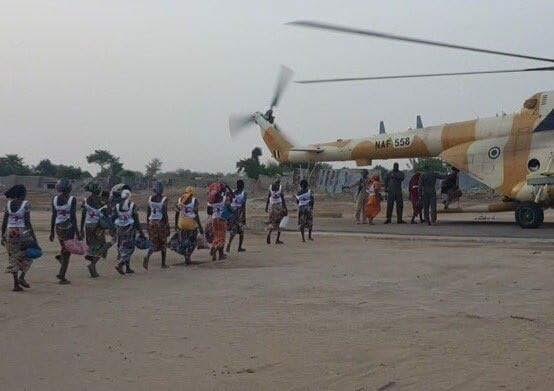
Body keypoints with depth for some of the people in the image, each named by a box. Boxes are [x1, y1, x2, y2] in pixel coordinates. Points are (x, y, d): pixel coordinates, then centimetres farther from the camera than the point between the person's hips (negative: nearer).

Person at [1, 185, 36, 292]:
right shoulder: (26, 204, -8)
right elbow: (27, 222, -12)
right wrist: (34, 236, -7)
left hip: (10, 233, 4)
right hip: (23, 233, -4)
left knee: (14, 258, 11)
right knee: (29, 255, 15)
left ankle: (16, 284, 8)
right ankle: (21, 277, -2)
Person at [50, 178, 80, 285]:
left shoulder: (55, 199, 2)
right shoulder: (72, 199, -10)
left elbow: (53, 216, 5)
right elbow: (73, 216, -13)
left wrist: (52, 231, 12)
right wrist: (77, 232, -8)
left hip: (58, 228, 4)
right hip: (69, 227, -4)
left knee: (64, 249, 26)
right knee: (67, 253, 3)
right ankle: (62, 276, 2)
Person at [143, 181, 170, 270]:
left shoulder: (150, 198, 2)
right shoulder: (163, 199, -12)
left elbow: (148, 214, 6)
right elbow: (165, 214, -14)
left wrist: (148, 226, 16)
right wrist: (168, 227, -7)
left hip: (152, 223, 3)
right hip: (161, 223, -3)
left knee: (153, 244, 7)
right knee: (163, 244, 13)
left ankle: (147, 256, -22)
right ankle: (163, 264, 20)